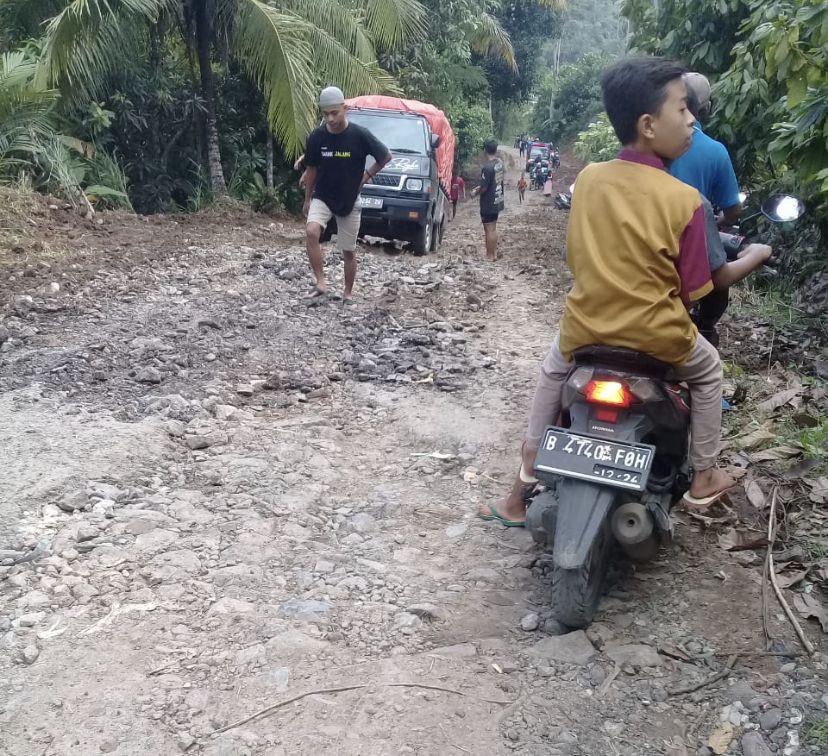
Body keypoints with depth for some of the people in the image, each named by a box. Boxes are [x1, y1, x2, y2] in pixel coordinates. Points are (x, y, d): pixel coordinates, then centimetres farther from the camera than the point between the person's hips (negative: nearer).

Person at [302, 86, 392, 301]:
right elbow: (311, 168, 6)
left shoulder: (360, 135, -15)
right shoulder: (316, 137, -8)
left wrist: (368, 174, -3)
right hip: (322, 197, 1)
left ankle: (348, 293, 27)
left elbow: (386, 156, -1)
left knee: (348, 251, 7)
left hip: (350, 201, -1)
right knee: (311, 232, -27)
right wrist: (307, 199, 11)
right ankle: (320, 283, -19)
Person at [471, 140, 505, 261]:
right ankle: (494, 252, 24)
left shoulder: (487, 167, -23)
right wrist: (480, 187, 18)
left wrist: (475, 192, -1)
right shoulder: (500, 163, 3)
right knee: (493, 228, 17)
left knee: (489, 229, 1)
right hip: (497, 201, 8)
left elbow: (484, 188, -20)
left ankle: (490, 256, 8)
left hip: (488, 203, -8)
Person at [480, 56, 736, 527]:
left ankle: (523, 490, 30)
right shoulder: (684, 199, -17)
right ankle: (703, 478, 35)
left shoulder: (588, 179, -6)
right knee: (708, 370, 28)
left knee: (553, 371, 31)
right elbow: (691, 288, -9)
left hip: (586, 325, 3)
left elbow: (575, 258, 6)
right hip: (656, 337, -3)